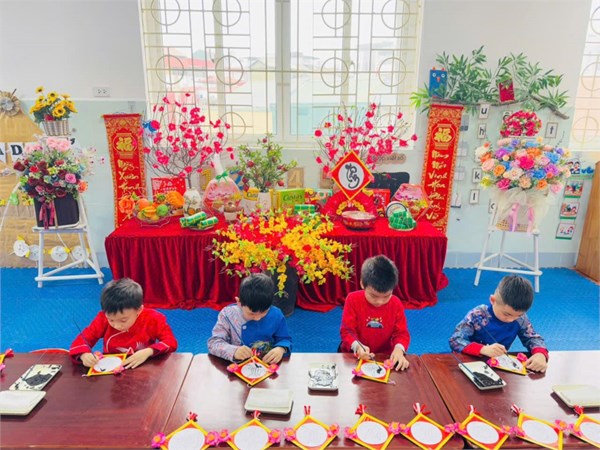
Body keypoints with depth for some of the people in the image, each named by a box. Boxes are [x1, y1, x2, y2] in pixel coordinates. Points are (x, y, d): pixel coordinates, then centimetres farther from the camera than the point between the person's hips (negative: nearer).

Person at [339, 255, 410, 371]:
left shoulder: (396, 304, -7)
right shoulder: (353, 299, -12)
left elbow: (401, 332, -4)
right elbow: (347, 331, -12)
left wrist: (399, 349, -25)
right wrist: (357, 346, -31)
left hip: (385, 355, 3)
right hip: (354, 354, -3)